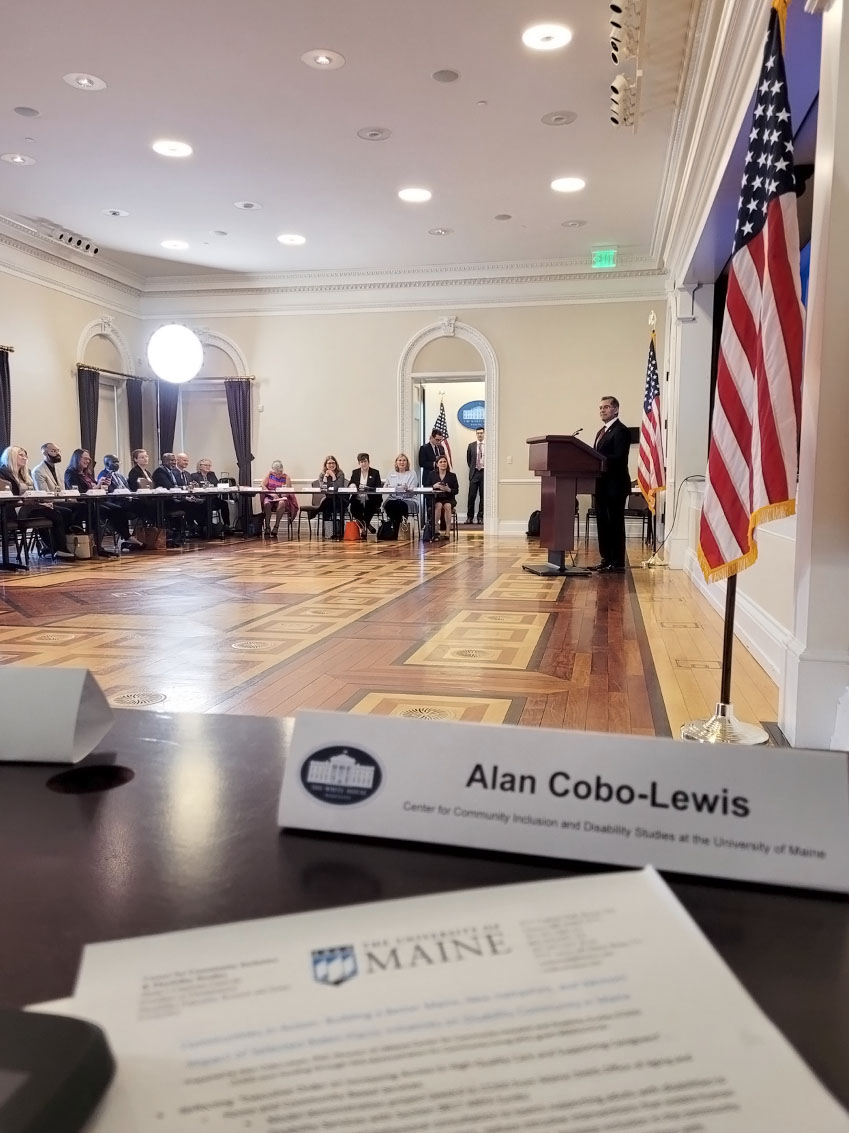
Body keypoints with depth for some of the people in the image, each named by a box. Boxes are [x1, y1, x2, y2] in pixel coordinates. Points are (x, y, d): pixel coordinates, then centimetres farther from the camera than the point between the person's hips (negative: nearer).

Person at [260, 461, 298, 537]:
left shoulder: (286, 477, 0)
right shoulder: (270, 474, 7)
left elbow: (288, 492, -6)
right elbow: (263, 485, -1)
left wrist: (279, 495, -25)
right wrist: (271, 493, -17)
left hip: (282, 498, -1)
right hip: (270, 497, 1)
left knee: (282, 503, -36)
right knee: (266, 503, -33)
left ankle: (275, 528, -33)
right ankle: (267, 528, -30)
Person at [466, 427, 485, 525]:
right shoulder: (471, 445, 7)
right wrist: (472, 468, 11)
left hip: (485, 472, -1)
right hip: (474, 472, 1)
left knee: (483, 496, 2)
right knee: (471, 495, -1)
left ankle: (480, 517, 9)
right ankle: (470, 517, 6)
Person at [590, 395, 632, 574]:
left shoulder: (621, 430, -10)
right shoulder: (602, 431, 19)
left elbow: (619, 457, -20)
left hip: (615, 485, -9)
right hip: (602, 484, 9)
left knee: (615, 523, -5)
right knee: (603, 522, 11)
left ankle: (618, 563, -1)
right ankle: (606, 559, 18)